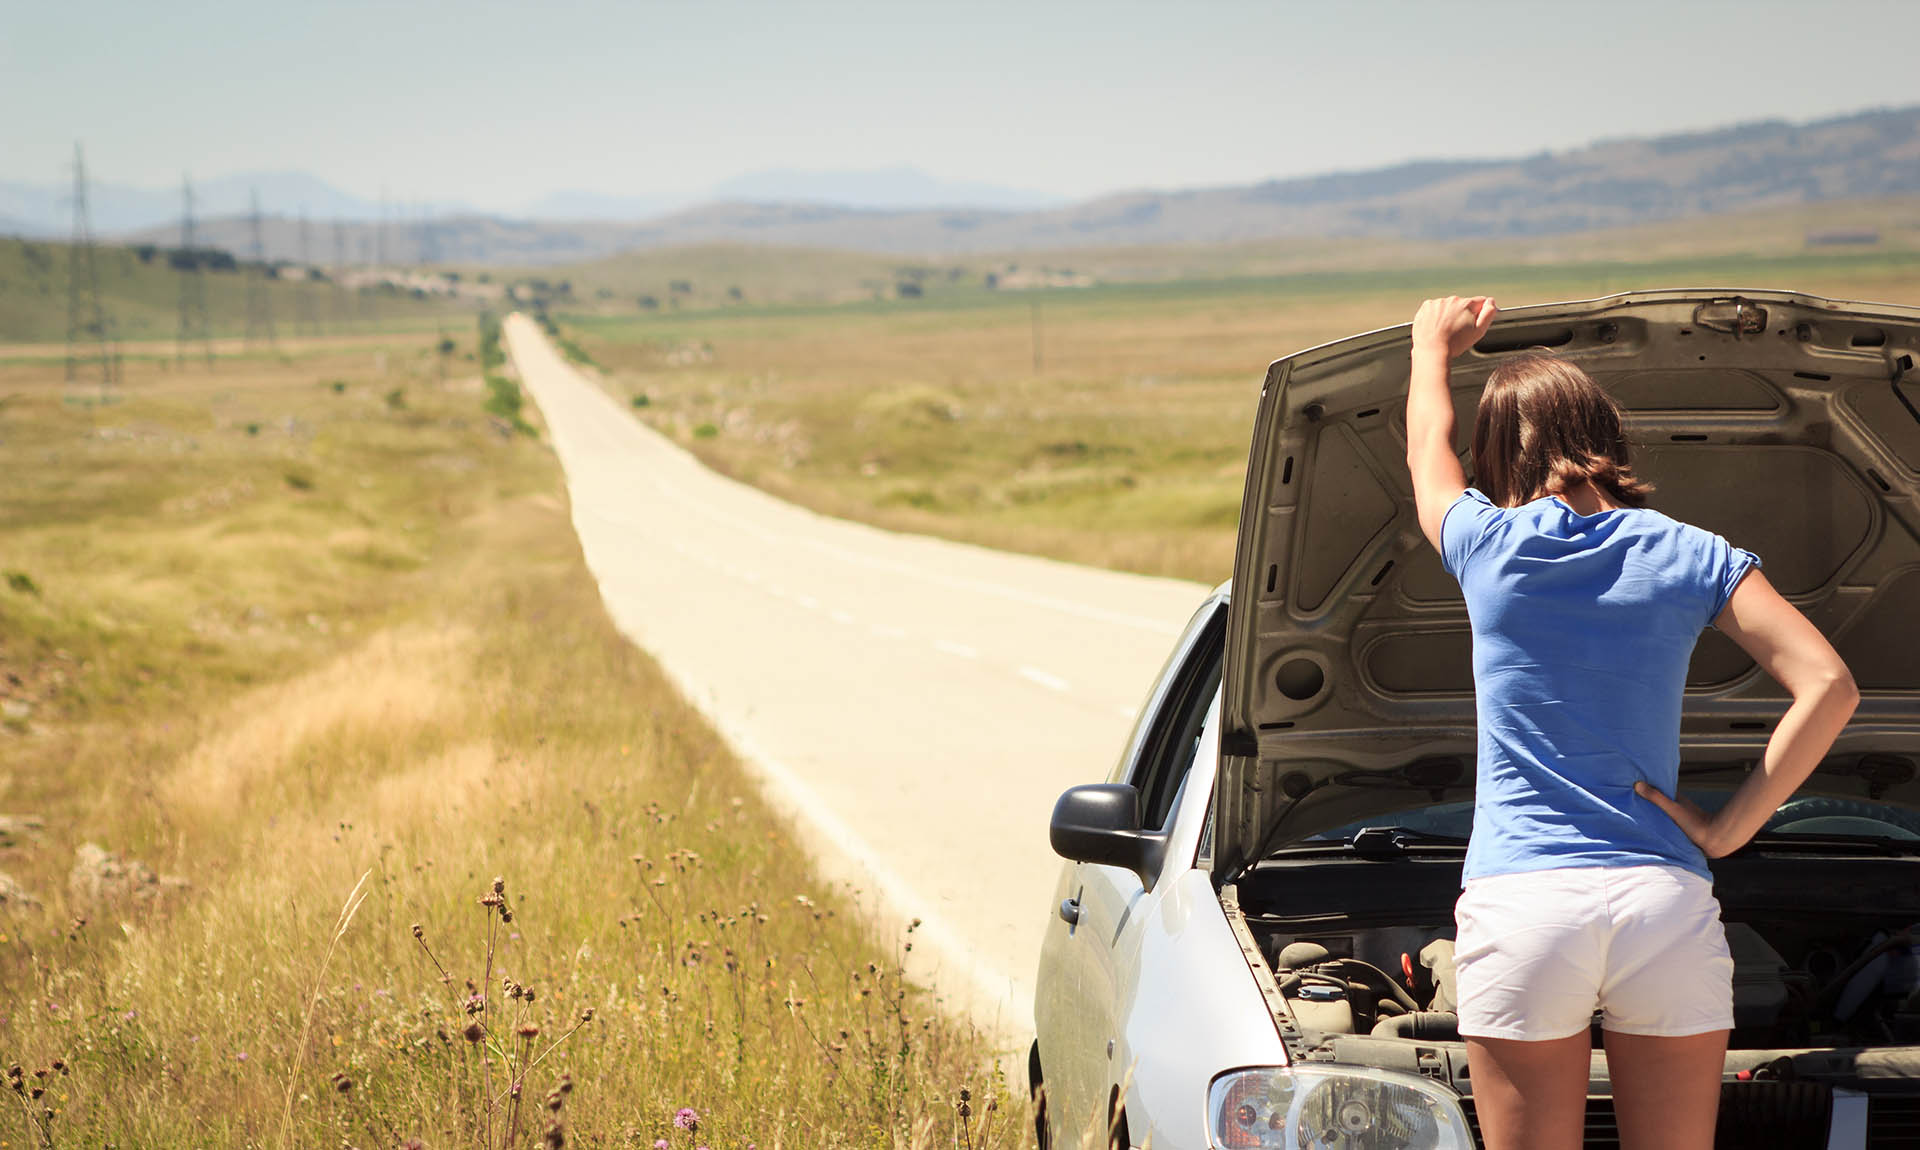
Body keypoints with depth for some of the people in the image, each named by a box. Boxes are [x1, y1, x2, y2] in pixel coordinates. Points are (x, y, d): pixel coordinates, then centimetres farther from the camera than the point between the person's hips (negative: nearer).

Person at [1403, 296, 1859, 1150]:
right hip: (1666, 903, 1)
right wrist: (1732, 824, 0)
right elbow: (1829, 688, -4)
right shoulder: (1690, 557, 5)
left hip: (1519, 908, -1)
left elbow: (1428, 447, 26)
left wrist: (1434, 346, 45)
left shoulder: (1489, 546, 3)